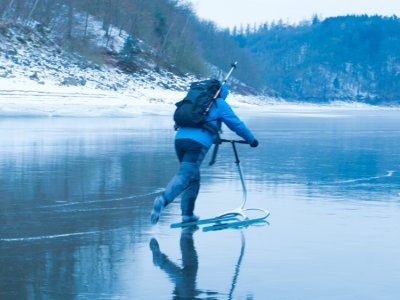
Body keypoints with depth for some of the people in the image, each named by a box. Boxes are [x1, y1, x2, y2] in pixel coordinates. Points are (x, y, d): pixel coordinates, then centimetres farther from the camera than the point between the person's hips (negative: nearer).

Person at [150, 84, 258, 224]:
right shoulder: (220, 104, 10)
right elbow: (237, 124, 13)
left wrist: (214, 138, 57)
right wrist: (251, 140, 27)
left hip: (180, 138, 6)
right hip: (198, 143, -6)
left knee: (193, 178, 18)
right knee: (184, 175, -14)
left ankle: (187, 213, 15)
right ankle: (163, 199, -37)